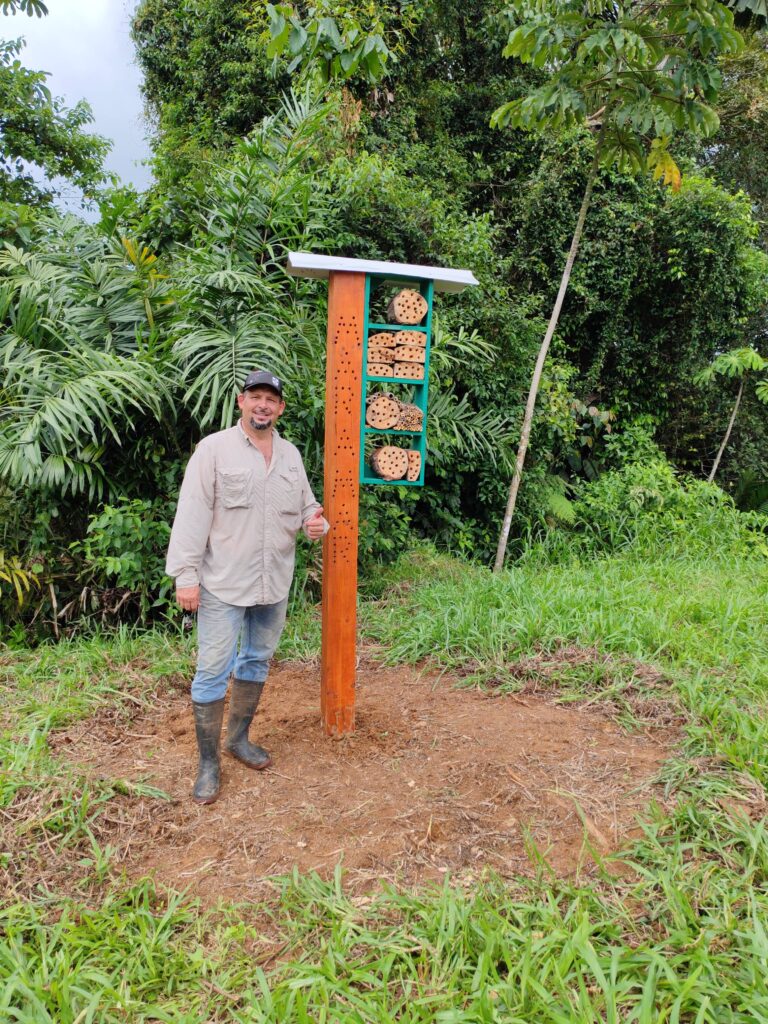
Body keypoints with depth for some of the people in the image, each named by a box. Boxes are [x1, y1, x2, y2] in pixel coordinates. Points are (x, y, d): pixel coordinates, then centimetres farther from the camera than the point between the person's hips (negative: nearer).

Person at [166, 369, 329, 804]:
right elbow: (192, 515, -11)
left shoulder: (291, 454, 9)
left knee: (257, 661, 17)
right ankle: (209, 763, 14)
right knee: (213, 671, -1)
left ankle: (239, 738, 35)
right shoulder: (214, 448, -7)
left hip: (274, 583, 6)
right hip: (223, 584, -5)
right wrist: (186, 575, -16)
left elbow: (307, 505, 17)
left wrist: (317, 523, -7)